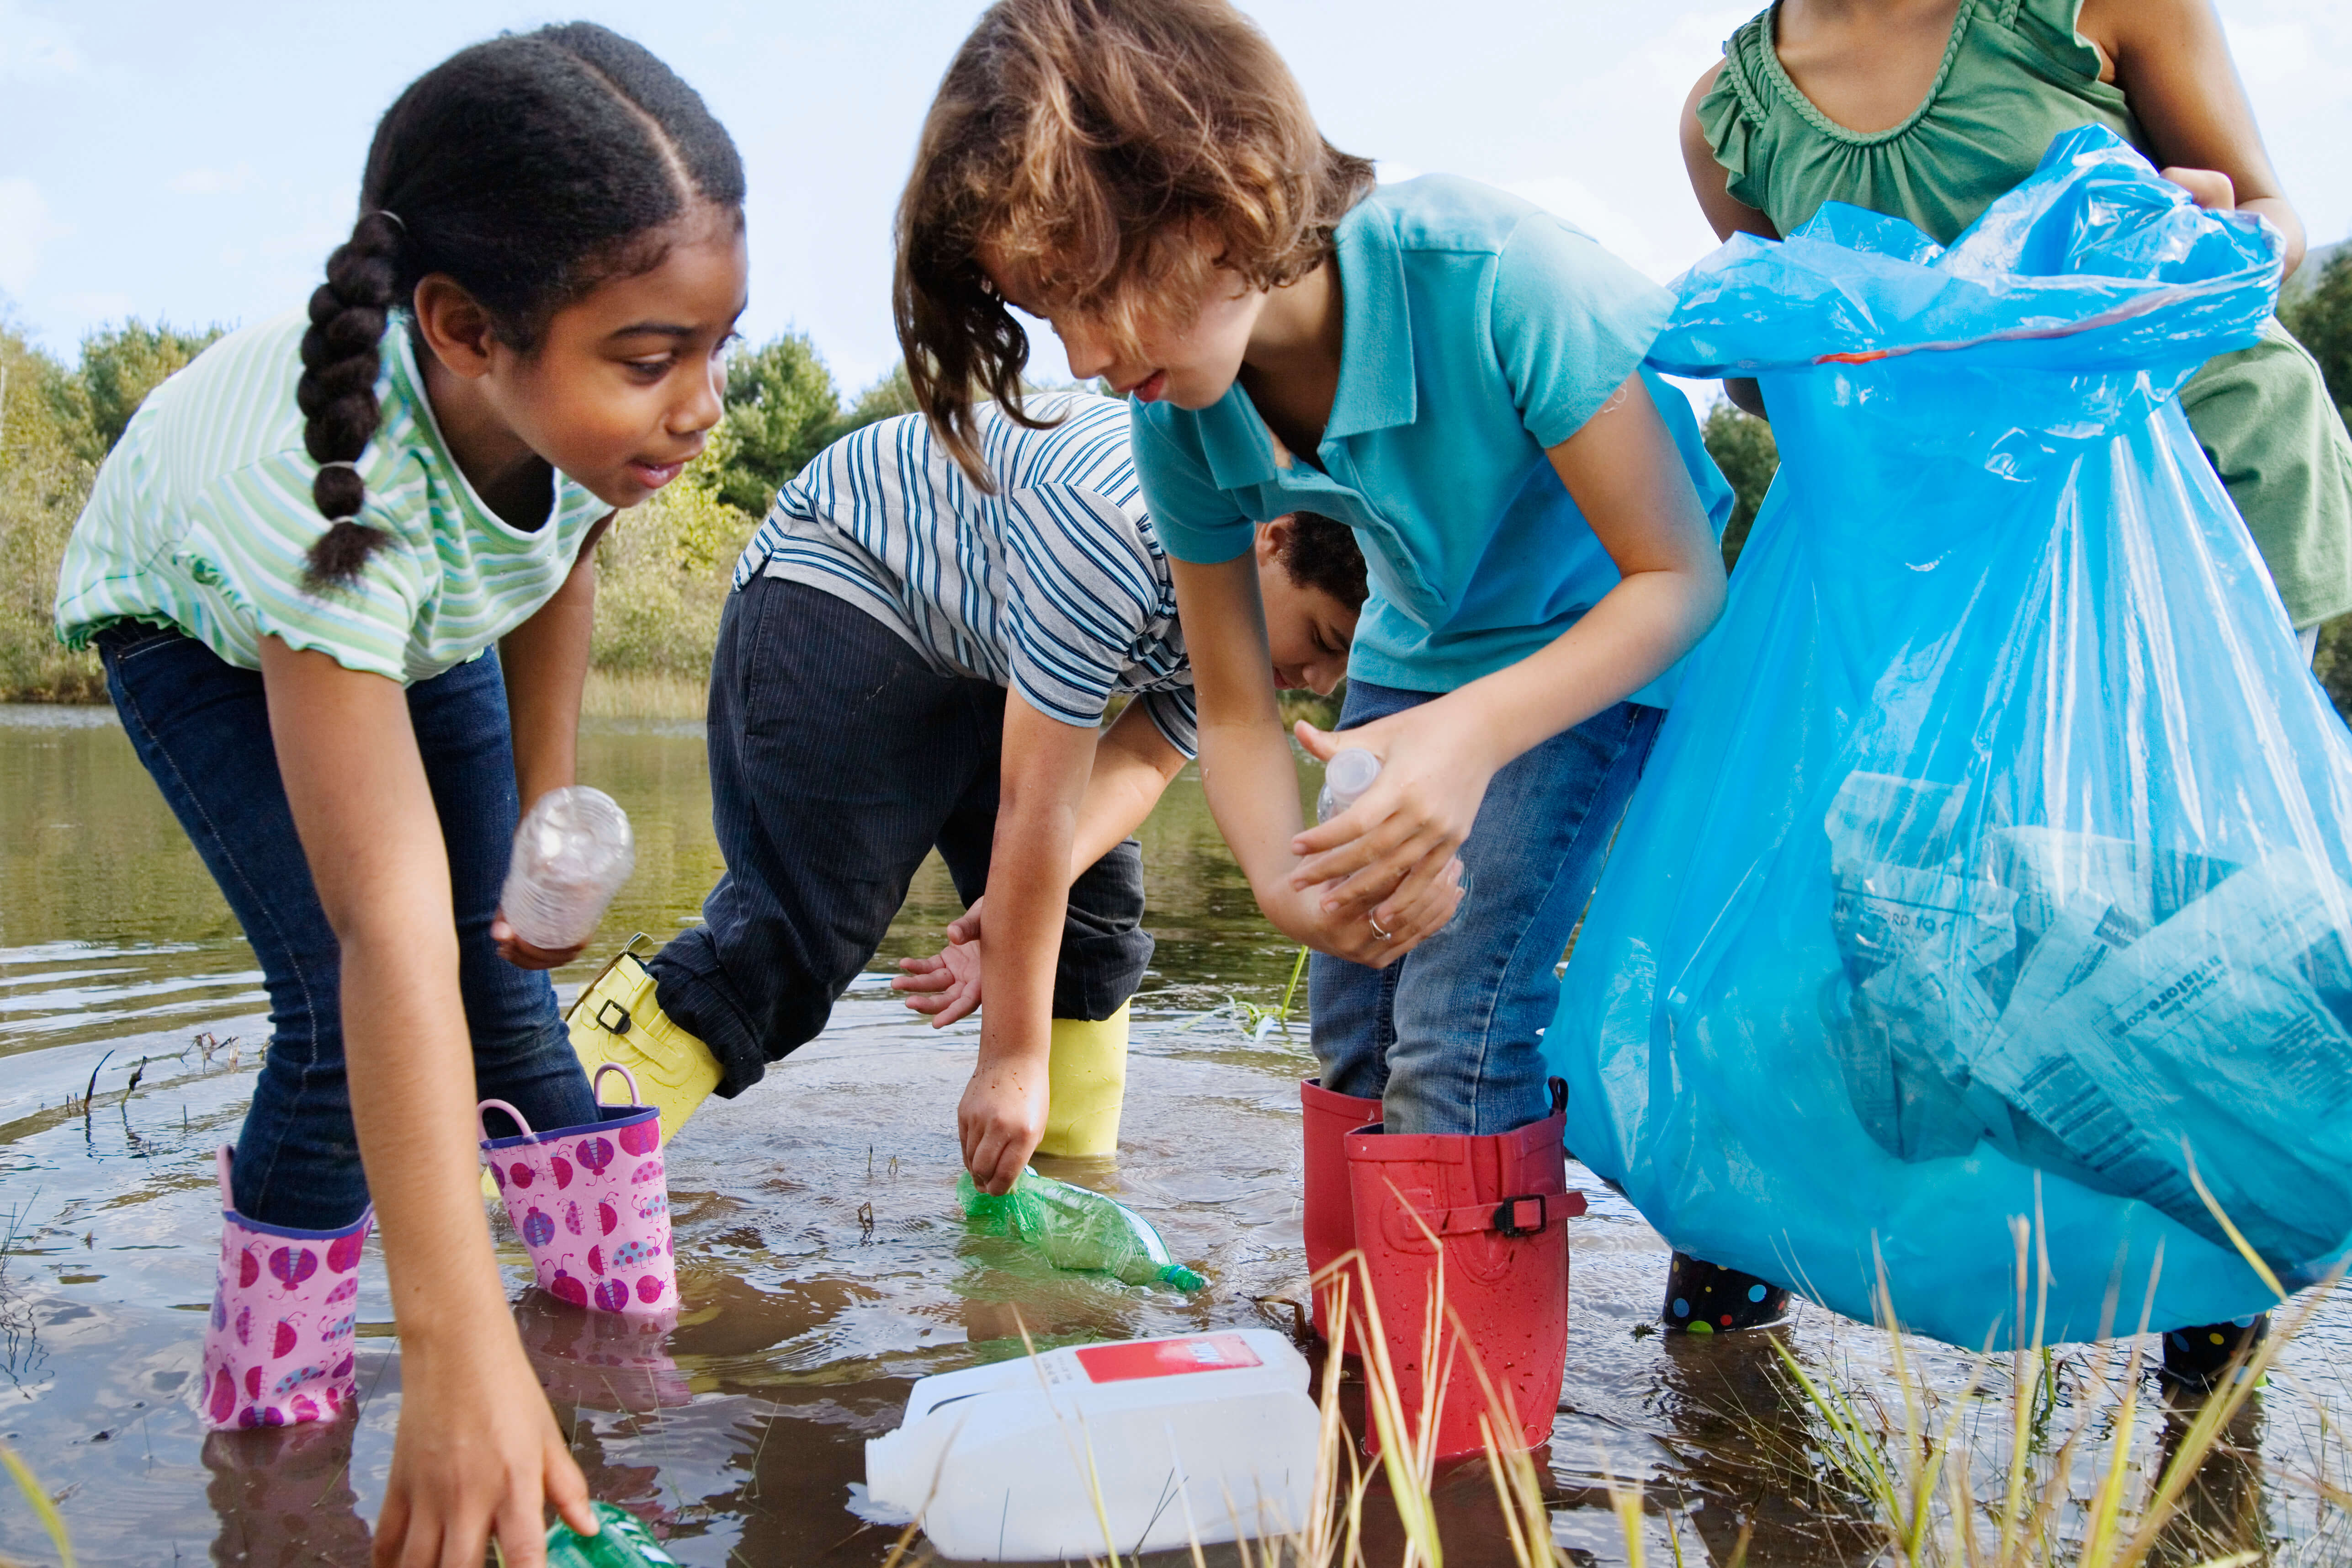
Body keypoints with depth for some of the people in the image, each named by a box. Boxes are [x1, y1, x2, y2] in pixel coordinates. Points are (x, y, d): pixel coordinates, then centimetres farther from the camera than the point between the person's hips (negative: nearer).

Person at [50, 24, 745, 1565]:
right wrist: (458, 1351, -56)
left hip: (432, 605, 5)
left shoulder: (602, 394, -32)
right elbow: (388, 926, -53)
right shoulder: (331, 481, -47)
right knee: (351, 999, -17)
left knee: (501, 963, 1)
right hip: (198, 612, -4)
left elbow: (563, 555, -7)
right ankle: (276, 1377, 3)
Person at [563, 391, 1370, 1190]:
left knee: (1096, 916, 1)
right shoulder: (1116, 526, -37)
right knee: (790, 936, -19)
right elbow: (1035, 808, -34)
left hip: (983, 647, 8)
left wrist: (1022, 904, -28)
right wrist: (1012, 1060, -29)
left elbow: (1139, 762, -9)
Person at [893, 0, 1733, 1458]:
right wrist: (1292, 881, -28)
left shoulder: (1491, 277, -34)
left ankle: (1465, 1469, -1)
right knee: (1354, 1019, 3)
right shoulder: (1184, 421, -16)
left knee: (1460, 1020, -17)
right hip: (1425, 648, 6)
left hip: (1609, 644, -6)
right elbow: (1235, 707, -7)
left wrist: (1472, 737, -42)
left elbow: (1681, 579, -26)